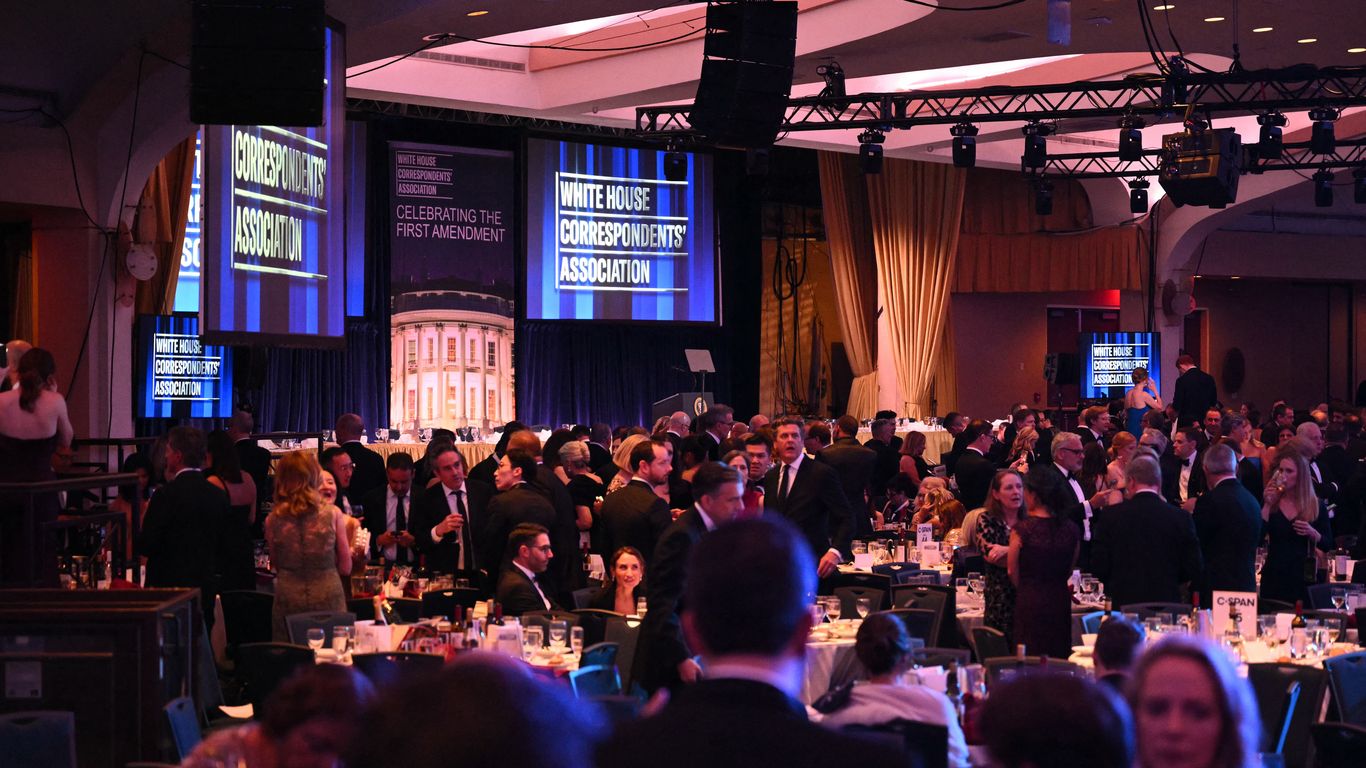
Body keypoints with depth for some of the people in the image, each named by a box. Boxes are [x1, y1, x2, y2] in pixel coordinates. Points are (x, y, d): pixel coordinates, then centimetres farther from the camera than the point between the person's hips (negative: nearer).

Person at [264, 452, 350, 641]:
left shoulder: (273, 520, -4)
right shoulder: (333, 515, -6)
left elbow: (276, 566, 8)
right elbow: (345, 568, 2)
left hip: (287, 603, 1)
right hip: (328, 601, -1)